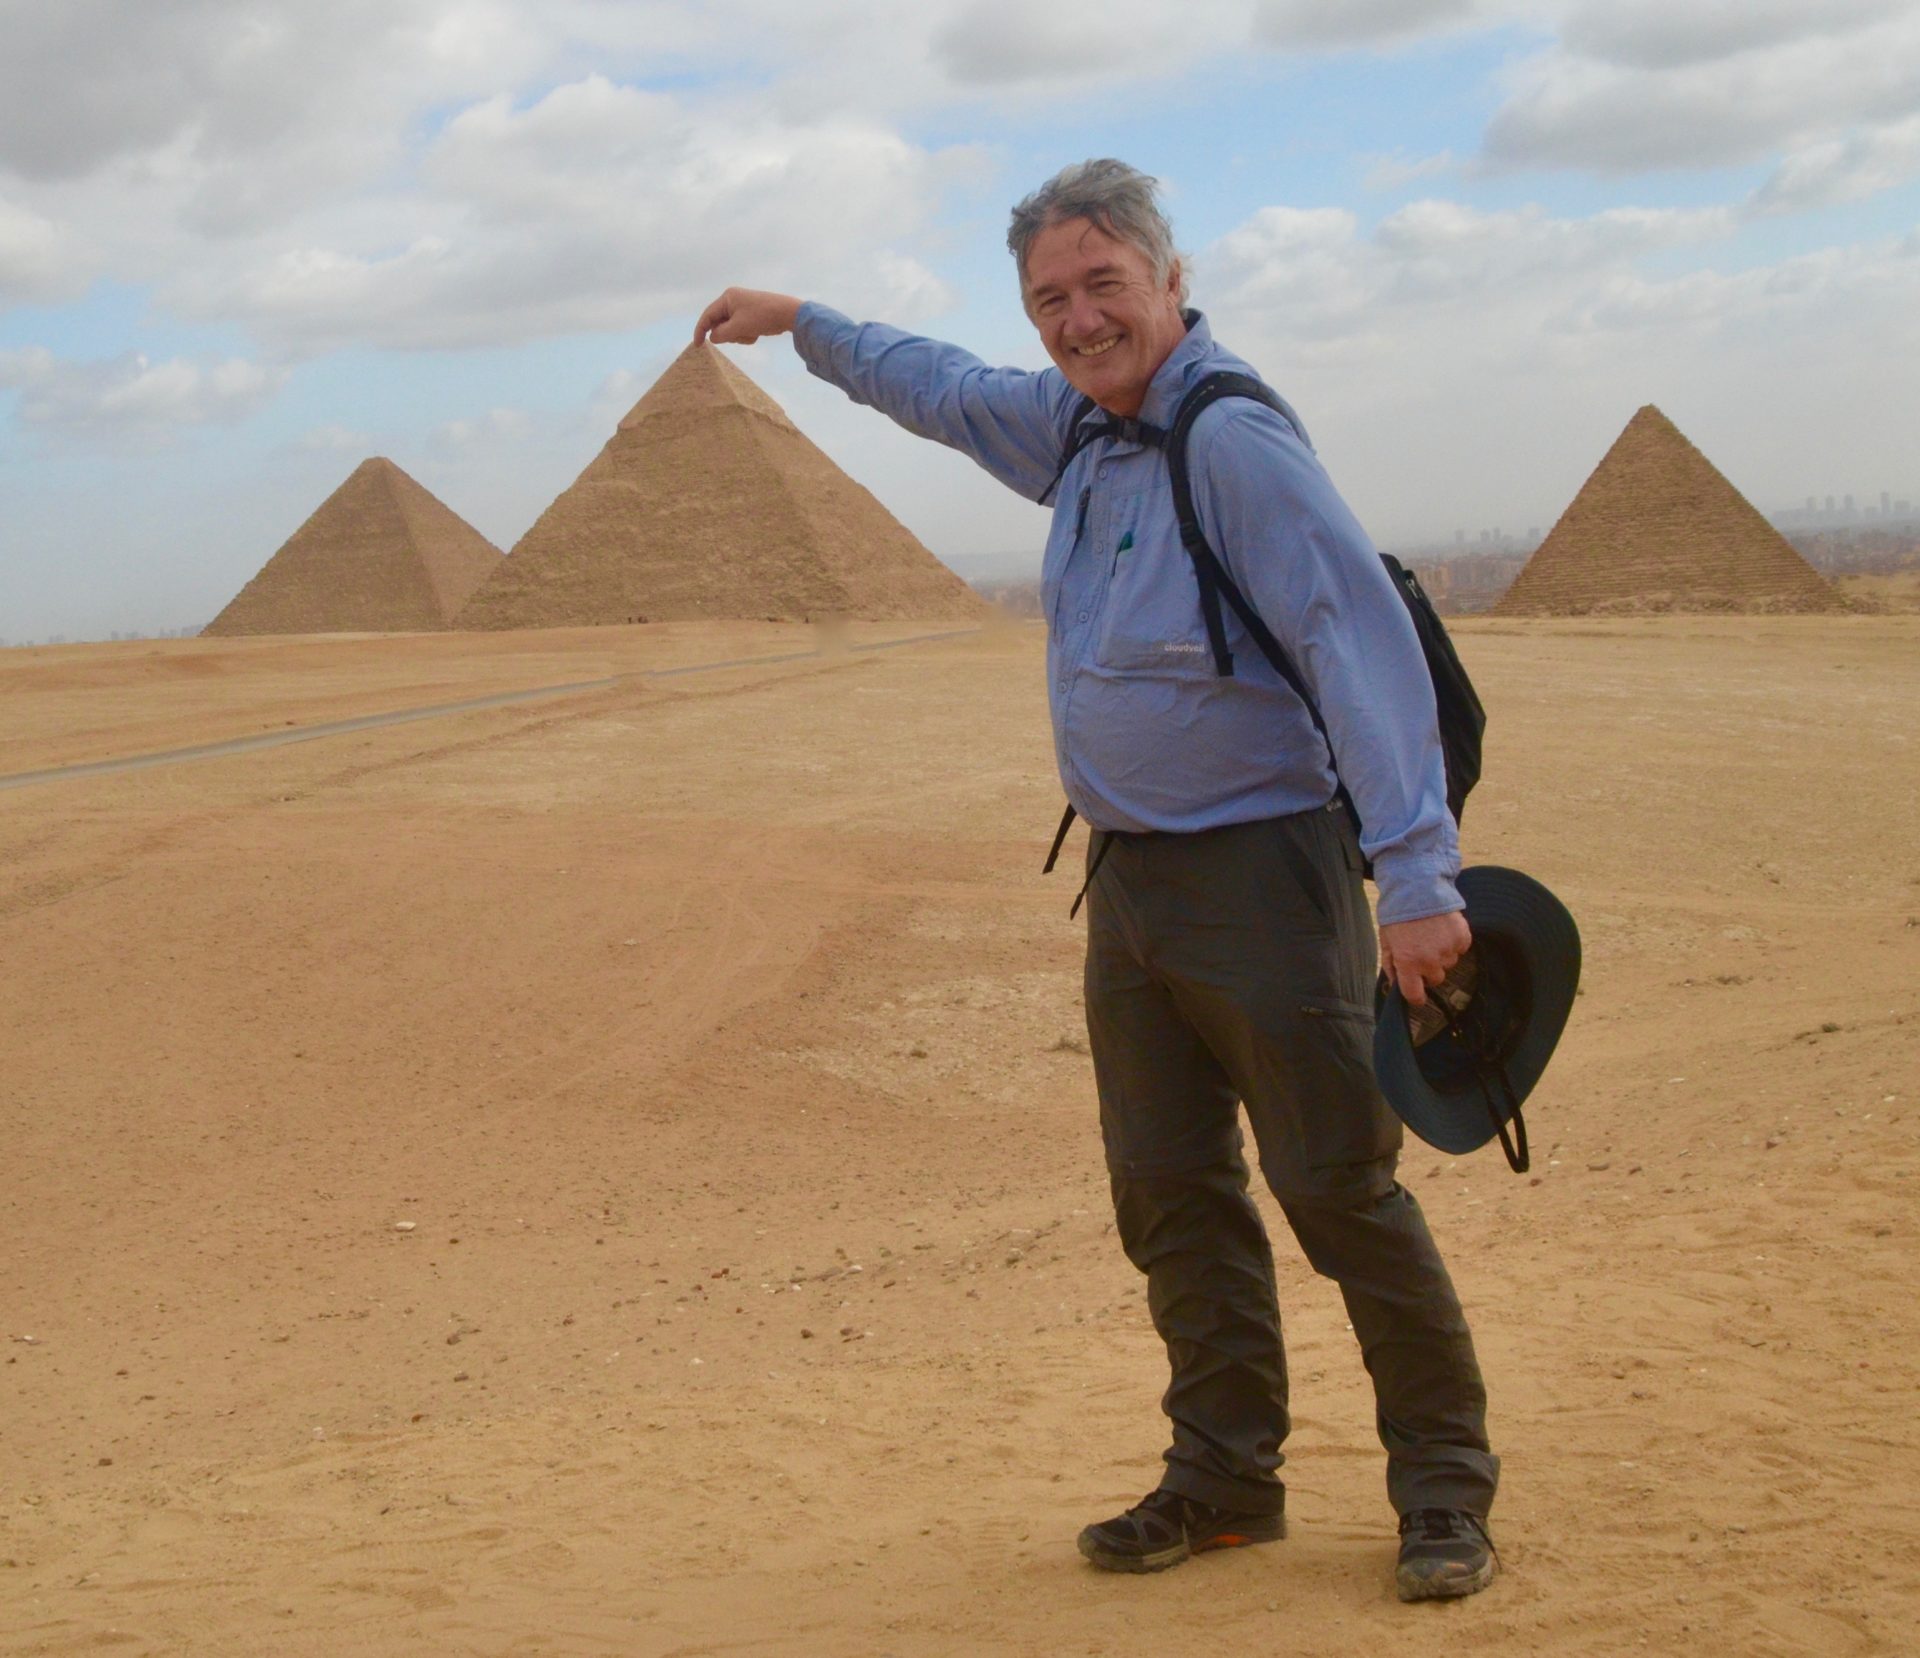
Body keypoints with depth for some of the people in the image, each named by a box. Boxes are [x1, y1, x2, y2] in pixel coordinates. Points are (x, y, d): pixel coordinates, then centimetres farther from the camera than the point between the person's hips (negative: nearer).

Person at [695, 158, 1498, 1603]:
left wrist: (1419, 873, -31)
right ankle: (1226, 1481, 22)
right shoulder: (1075, 426, 11)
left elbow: (1366, 643, -24)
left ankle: (1446, 1489, 8)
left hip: (1261, 875, -9)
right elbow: (950, 392, 33)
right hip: (1128, 881, 9)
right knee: (1172, 1200, 11)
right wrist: (802, 323, 40)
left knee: (1343, 1190, -5)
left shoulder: (1237, 441, -17)